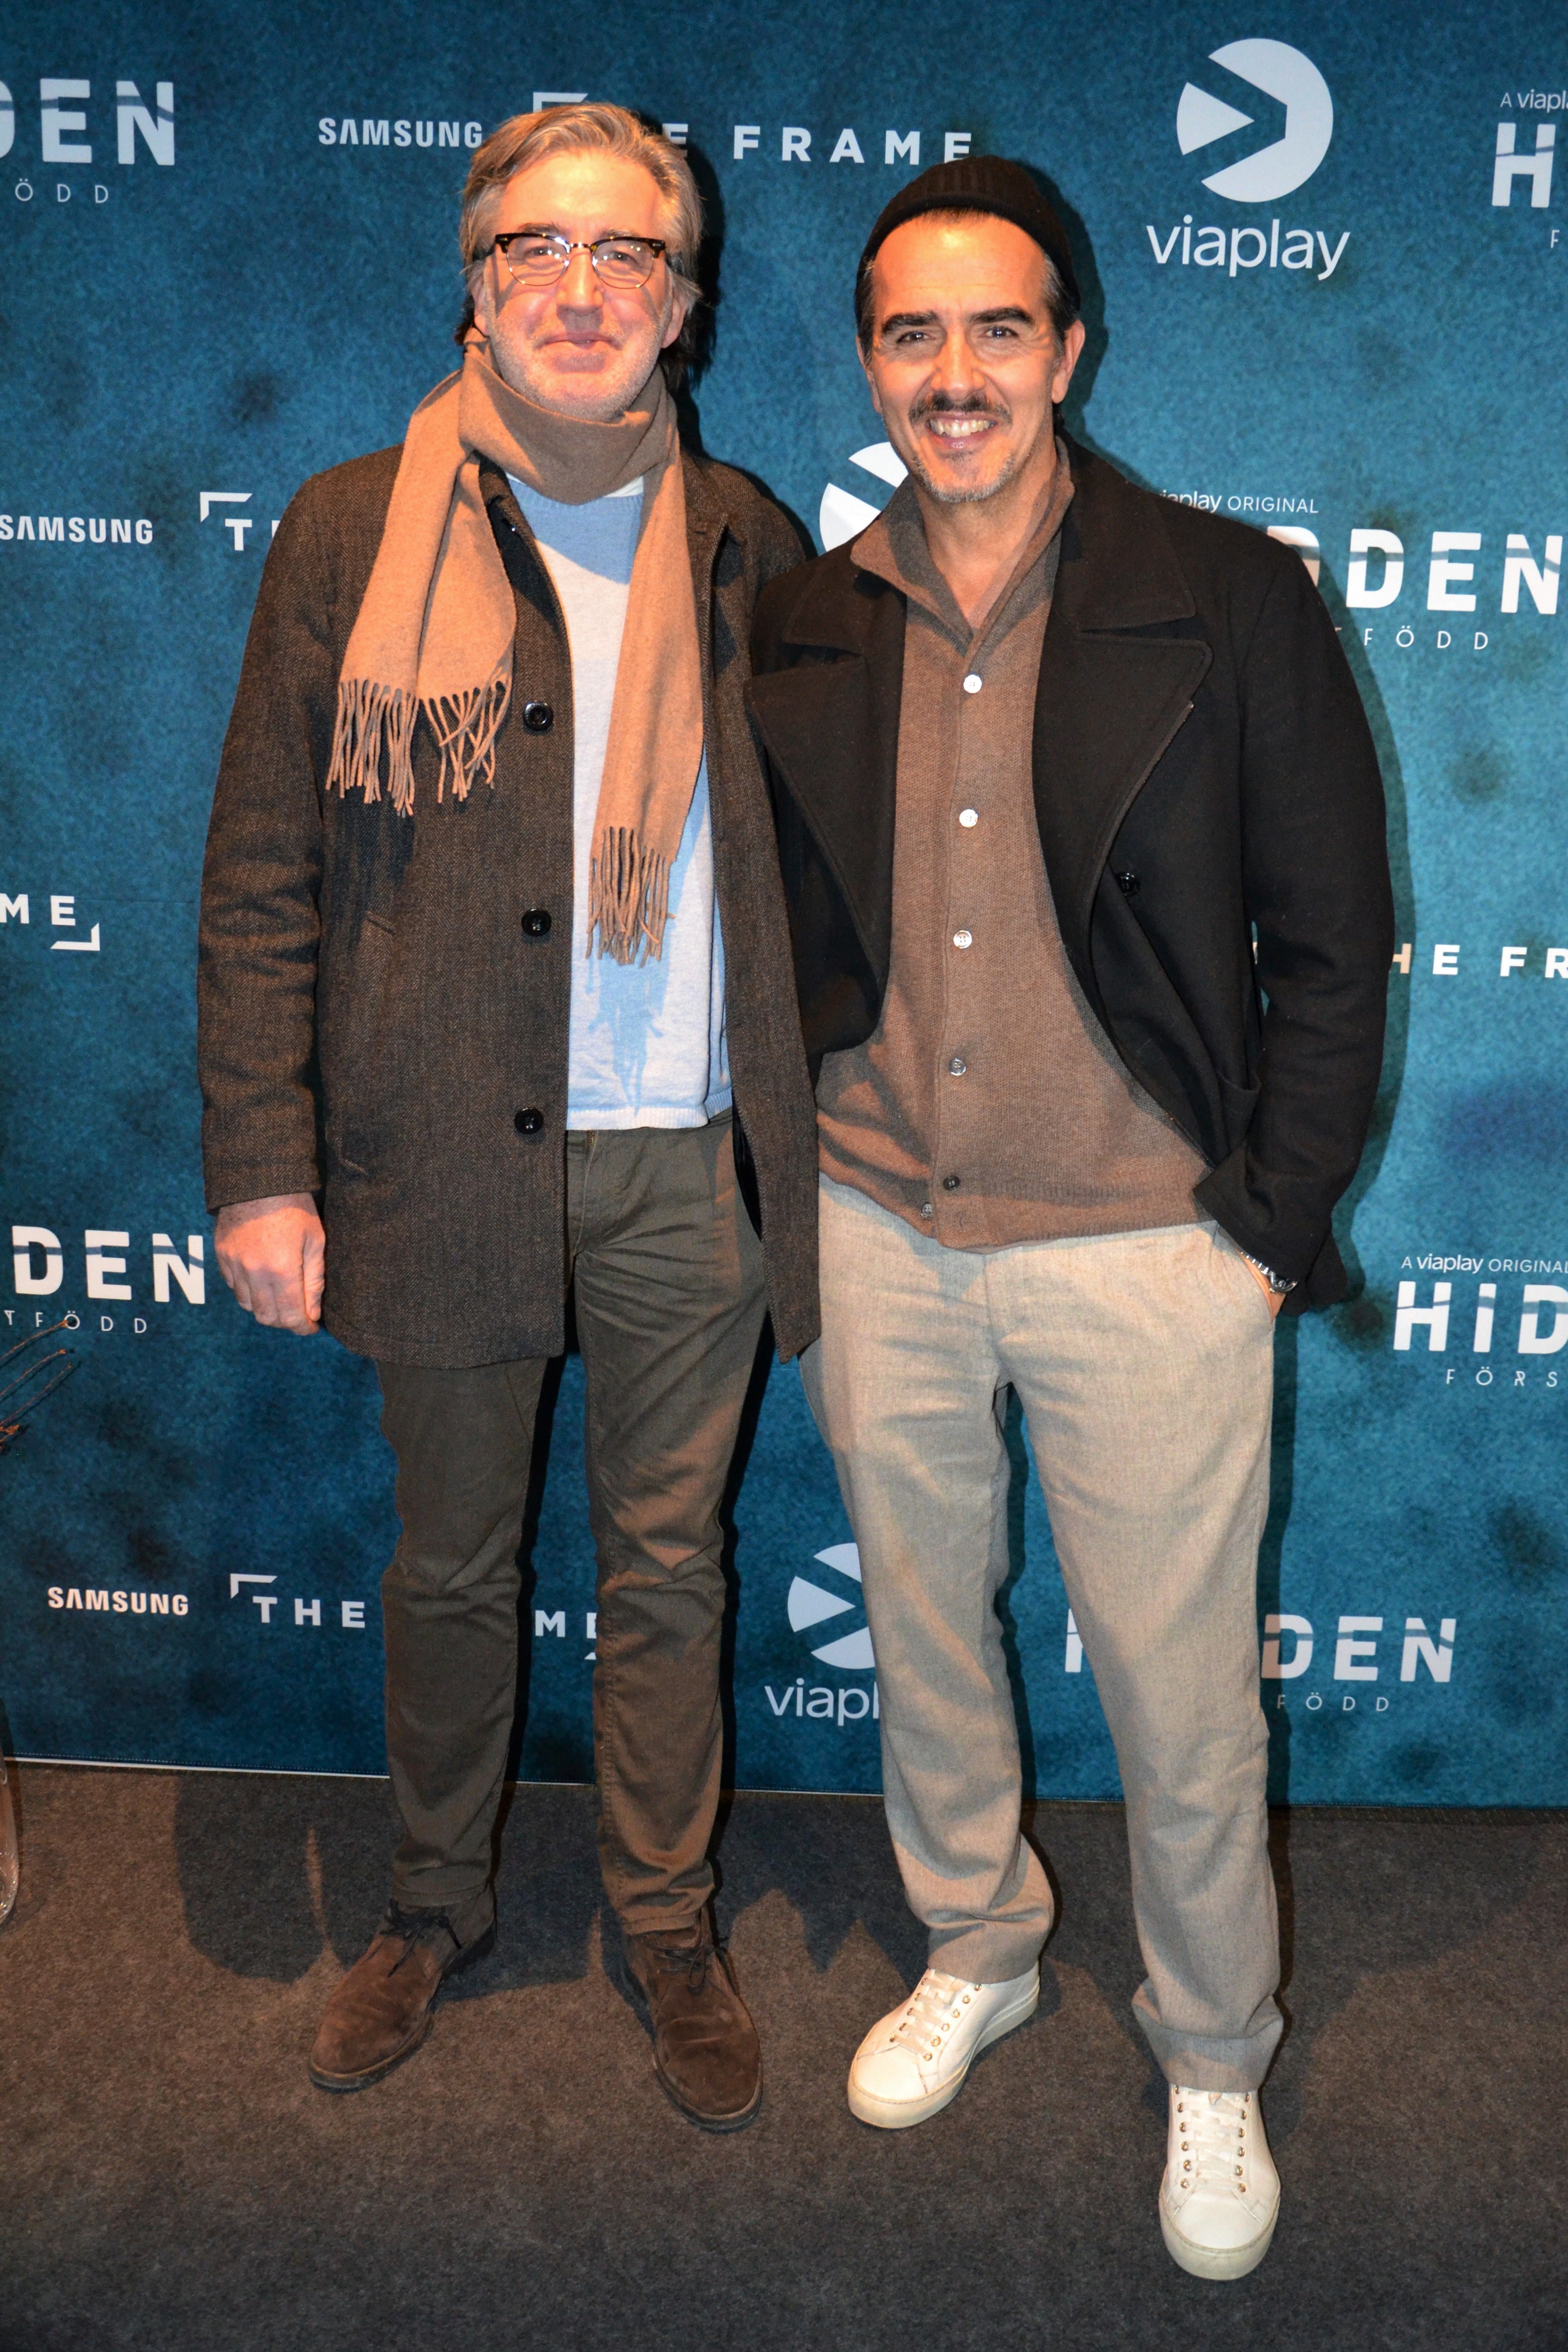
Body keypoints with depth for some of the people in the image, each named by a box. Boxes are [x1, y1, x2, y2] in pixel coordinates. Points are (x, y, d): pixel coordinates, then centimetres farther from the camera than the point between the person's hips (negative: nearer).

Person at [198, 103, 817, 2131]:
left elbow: (802, 847, 10)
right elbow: (259, 878, -2)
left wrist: (815, 1133, 5)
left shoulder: (743, 544, 6)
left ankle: (669, 1928, 35)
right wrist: (260, 1169, -7)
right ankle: (435, 1906, 39)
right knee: (451, 1564, 15)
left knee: (668, 1568, 13)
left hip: (687, 1165, 2)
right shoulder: (353, 533, -1)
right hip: (444, 1153, -1)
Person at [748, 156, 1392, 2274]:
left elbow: (1335, 942, -4)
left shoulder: (1233, 604, -6)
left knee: (1181, 1700, 9)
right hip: (876, 1239, 4)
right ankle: (977, 1949, 47)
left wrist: (1269, 1226, -8)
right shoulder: (803, 631, 5)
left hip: (1143, 1250, -3)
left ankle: (1216, 2060, 36)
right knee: (921, 1636, 20)